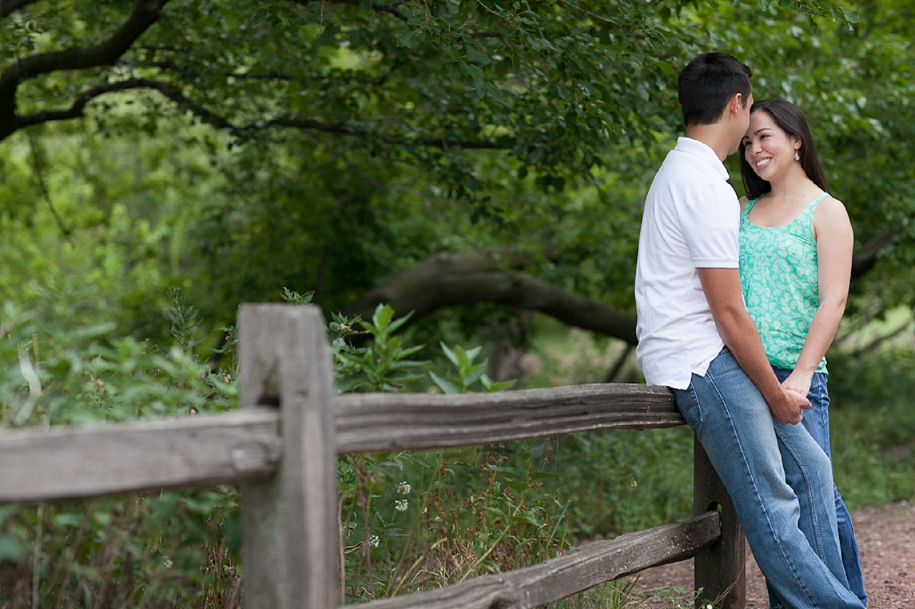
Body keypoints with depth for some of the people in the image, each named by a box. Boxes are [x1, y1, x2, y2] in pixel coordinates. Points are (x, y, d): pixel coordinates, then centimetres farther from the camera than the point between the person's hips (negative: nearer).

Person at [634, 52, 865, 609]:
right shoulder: (707, 187, -17)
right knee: (771, 508, -9)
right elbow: (730, 313, -17)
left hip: (707, 358, 11)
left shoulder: (679, 169, 16)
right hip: (703, 364, -11)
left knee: (810, 467, 10)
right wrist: (775, 393, -9)